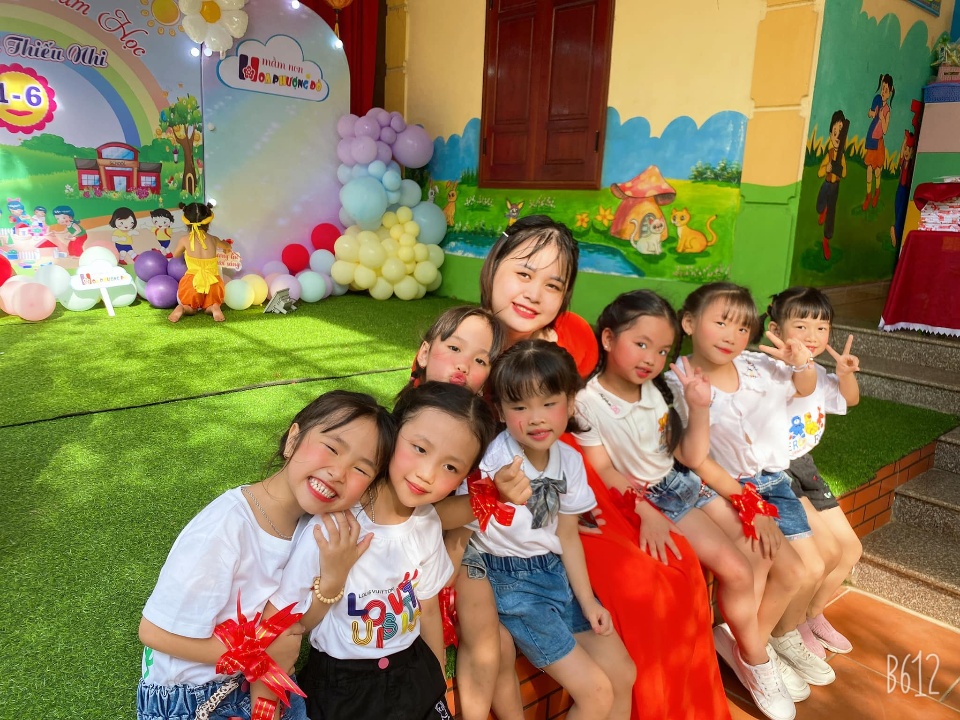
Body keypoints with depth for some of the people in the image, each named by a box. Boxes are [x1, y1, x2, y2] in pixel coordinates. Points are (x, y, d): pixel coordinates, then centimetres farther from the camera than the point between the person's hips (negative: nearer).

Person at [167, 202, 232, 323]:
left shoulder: (184, 240, -3)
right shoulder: (213, 239, 4)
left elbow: (175, 255, 18)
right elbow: (227, 247, 28)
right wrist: (226, 246, 53)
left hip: (192, 284, -1)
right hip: (212, 285, 1)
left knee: (190, 309, 25)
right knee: (208, 308, 27)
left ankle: (182, 308, -12)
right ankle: (214, 307, -11)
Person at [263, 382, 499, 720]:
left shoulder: (428, 522, -11)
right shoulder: (331, 530, -26)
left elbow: (428, 611, 3)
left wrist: (439, 683, 13)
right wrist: (332, 581, -32)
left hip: (414, 672, 4)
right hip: (340, 686, -3)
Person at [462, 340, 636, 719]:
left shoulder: (570, 459, -3)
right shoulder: (491, 462, -23)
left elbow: (567, 535, 6)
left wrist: (587, 601, 5)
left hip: (556, 573, 6)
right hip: (508, 580, -6)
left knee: (623, 675, 10)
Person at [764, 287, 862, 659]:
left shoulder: (818, 375, 2)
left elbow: (850, 399, 18)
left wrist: (846, 372, -3)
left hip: (804, 467, 9)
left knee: (850, 547, 11)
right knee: (827, 550, -13)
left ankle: (813, 614, 33)